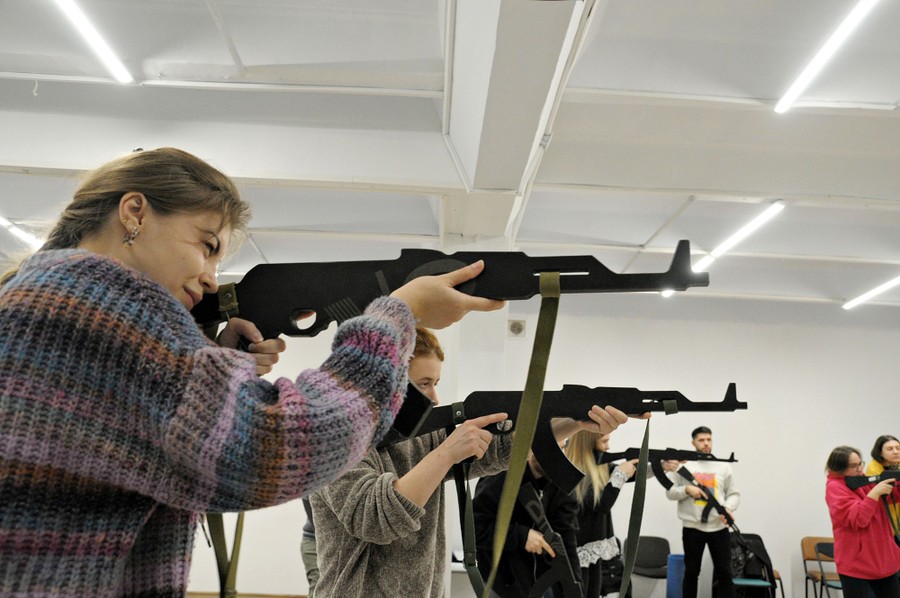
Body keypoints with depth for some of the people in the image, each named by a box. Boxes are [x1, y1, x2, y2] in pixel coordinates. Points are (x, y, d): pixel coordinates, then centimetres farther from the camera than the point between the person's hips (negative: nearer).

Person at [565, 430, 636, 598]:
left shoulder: (599, 466, 7)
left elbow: (633, 473, 13)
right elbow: (601, 504, -21)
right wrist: (620, 474, -16)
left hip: (595, 548, 9)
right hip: (576, 549, -9)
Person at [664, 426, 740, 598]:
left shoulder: (723, 466, 7)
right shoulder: (683, 464, 1)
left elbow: (734, 493, 8)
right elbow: (670, 492, 1)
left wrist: (728, 508, -11)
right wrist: (687, 489, -16)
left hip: (719, 527, 2)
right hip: (692, 527, -1)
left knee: (724, 572, 5)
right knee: (691, 572, 10)